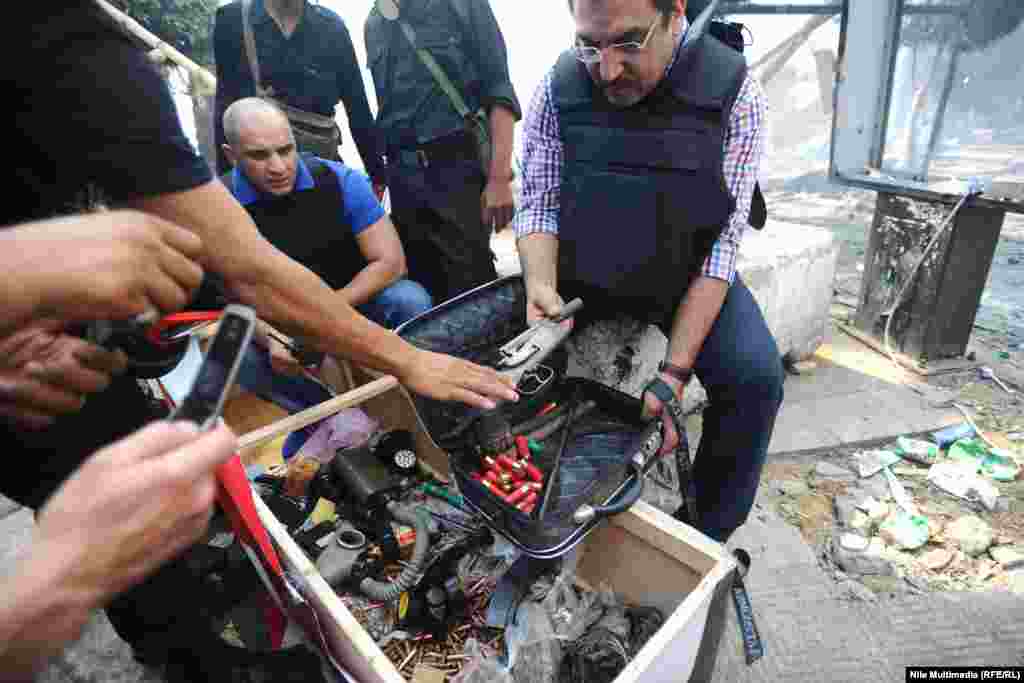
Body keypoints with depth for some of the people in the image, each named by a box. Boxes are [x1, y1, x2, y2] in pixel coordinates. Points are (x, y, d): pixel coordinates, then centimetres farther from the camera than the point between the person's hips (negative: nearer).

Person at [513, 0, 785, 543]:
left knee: (754, 376, -24)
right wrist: (541, 286, -31)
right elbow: (539, 206, -8)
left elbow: (722, 243, -19)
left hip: (687, 273, -1)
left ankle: (705, 536, 3)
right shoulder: (559, 88, -10)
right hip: (580, 273, 2)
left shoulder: (733, 93, -15)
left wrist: (672, 375, -27)